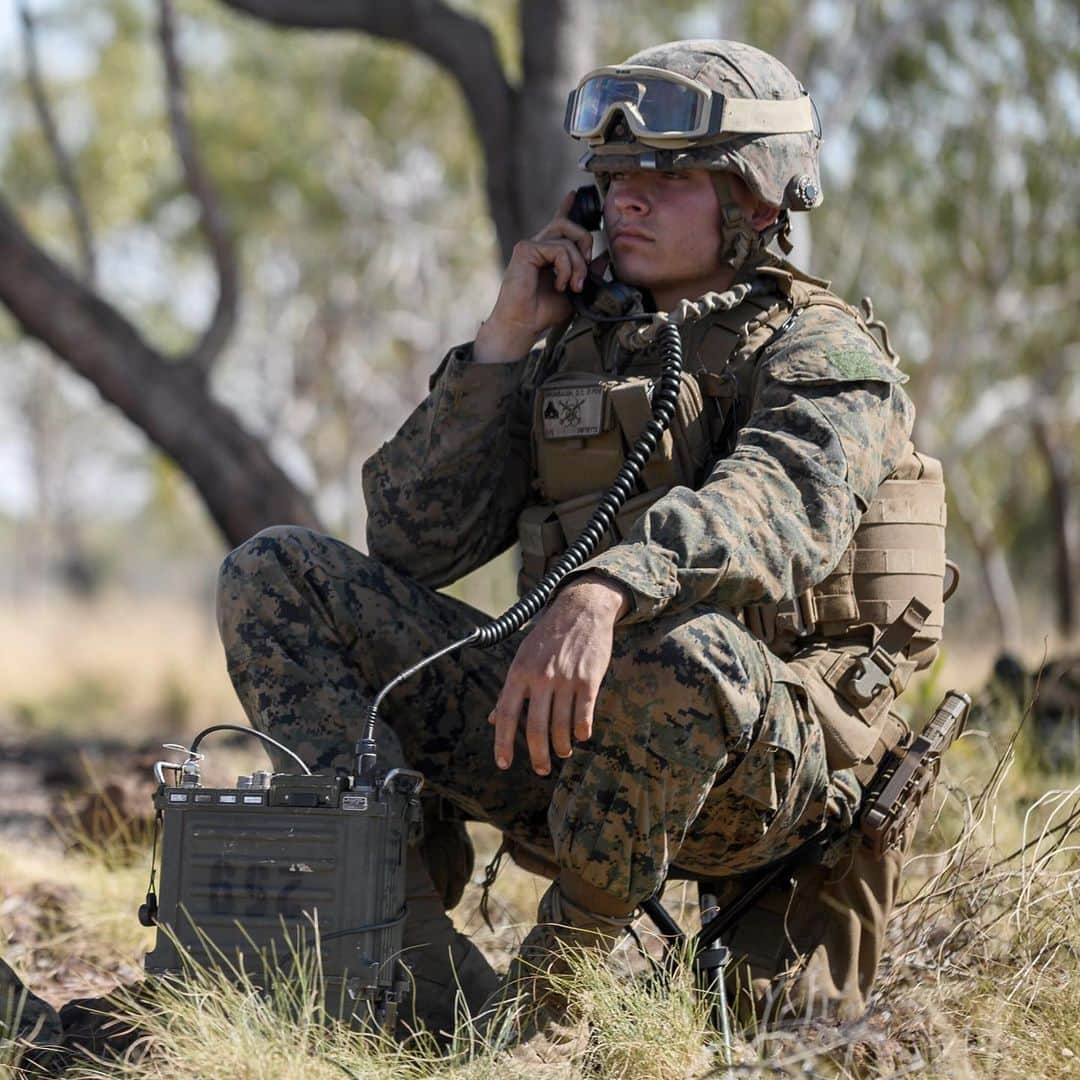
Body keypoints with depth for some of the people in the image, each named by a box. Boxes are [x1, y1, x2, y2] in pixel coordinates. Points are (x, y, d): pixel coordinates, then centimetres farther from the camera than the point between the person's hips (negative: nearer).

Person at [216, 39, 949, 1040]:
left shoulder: (818, 353, -1)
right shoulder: (572, 347, 17)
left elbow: (781, 506, -26)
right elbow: (409, 542, 9)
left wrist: (605, 590, -45)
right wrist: (504, 338, 2)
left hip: (763, 761, -6)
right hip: (569, 733, 6)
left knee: (684, 653, -42)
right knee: (277, 574, -4)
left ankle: (543, 995, -18)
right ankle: (421, 975, -22)